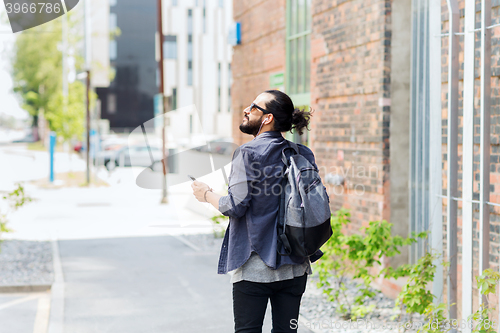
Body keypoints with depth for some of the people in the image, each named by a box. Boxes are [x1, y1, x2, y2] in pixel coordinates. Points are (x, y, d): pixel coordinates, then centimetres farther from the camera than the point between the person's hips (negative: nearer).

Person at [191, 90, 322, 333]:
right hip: (295, 267, 6)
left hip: (254, 267, -5)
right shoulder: (304, 154, 5)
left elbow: (235, 207, -15)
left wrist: (207, 194, 3)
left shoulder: (248, 153, -11)